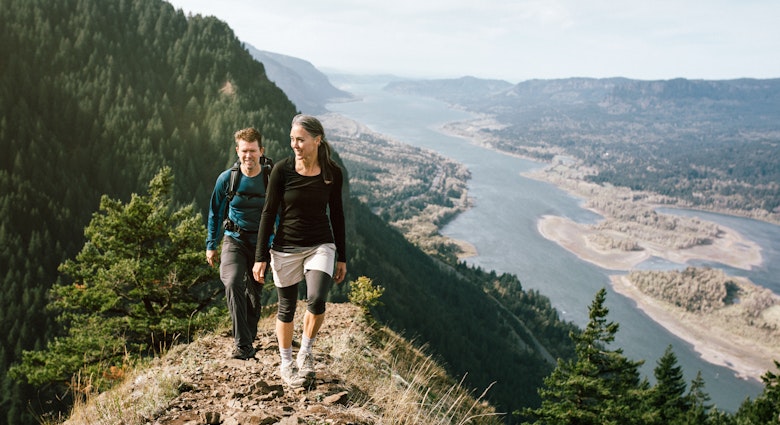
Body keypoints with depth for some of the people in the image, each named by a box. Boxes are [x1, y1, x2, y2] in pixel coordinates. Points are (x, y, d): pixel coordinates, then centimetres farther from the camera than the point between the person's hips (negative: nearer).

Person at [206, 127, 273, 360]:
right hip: (234, 240, 0)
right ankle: (242, 344, -22)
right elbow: (215, 213, 6)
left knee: (254, 293, 10)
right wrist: (211, 246, 7)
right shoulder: (227, 178, -6)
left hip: (260, 243, 1)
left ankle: (249, 340, 32)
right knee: (233, 284, -25)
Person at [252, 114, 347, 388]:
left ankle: (306, 352, 7)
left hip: (321, 246, 1)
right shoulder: (282, 170, -10)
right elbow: (268, 212, -5)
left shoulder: (332, 173, -5)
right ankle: (286, 364, 30)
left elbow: (336, 214, 5)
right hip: (286, 248, 0)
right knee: (287, 309, 8)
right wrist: (261, 257, -6)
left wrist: (342, 257, 7)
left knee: (316, 301, -21)